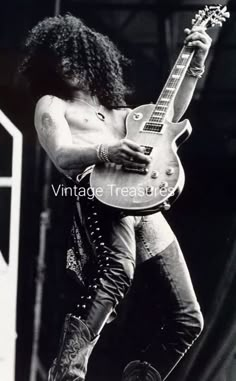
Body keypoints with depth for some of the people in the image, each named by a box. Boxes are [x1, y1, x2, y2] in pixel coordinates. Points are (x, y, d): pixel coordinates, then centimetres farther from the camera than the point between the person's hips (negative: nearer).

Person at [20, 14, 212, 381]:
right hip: (102, 197, -7)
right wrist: (106, 152, -26)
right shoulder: (51, 104, 14)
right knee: (117, 271, -41)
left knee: (188, 320, 4)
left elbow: (169, 115, 33)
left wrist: (195, 65, 24)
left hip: (148, 206, 7)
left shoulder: (115, 109, 31)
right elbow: (63, 156, -5)